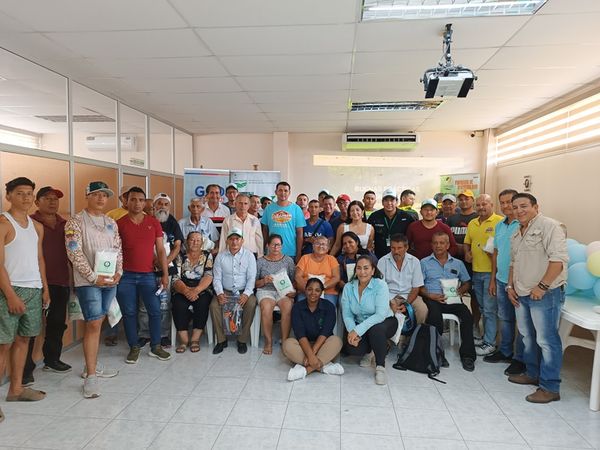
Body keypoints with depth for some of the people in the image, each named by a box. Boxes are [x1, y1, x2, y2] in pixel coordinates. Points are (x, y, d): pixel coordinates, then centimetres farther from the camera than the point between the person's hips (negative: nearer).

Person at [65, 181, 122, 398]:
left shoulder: (111, 223, 12)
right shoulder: (76, 221, -5)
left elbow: (118, 250, 13)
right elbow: (74, 253, -12)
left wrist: (118, 272, -1)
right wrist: (93, 276, -16)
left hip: (110, 280, 6)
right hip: (88, 282, -6)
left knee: (97, 322, 14)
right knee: (93, 325, -9)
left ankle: (92, 364, 26)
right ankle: (90, 376, -3)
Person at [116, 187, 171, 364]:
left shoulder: (153, 222, 4)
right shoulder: (119, 224, 1)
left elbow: (160, 250, 5)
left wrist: (165, 274, 0)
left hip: (148, 275, 1)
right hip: (126, 276, -1)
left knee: (155, 311, 2)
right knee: (129, 313, 6)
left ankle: (155, 347, 18)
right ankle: (134, 347, 22)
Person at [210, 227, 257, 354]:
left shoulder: (249, 256, 0)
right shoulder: (220, 256, 4)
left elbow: (251, 278, -5)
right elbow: (217, 278, 1)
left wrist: (246, 294, -22)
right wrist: (220, 293, -17)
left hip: (244, 291, -1)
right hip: (225, 291, 2)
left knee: (251, 304, -31)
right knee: (214, 305, -26)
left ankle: (243, 340, -13)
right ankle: (221, 339, -9)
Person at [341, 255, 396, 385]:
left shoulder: (380, 285, -20)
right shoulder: (348, 287, -7)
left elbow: (380, 315, -29)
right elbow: (347, 314, -8)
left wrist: (358, 330, -35)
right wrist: (352, 330, -29)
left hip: (385, 322, -3)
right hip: (361, 325, 4)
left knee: (375, 329, -38)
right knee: (350, 348, -24)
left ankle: (380, 367, -13)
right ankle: (367, 352, 16)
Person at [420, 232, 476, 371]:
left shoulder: (458, 263, 20)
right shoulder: (424, 263, 11)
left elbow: (466, 282, 22)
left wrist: (460, 290, 0)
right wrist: (430, 295, -12)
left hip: (452, 299, 2)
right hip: (432, 299, -2)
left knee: (467, 315, -27)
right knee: (435, 315, -35)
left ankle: (467, 355, -17)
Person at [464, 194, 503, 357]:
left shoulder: (500, 221, -9)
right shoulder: (472, 223, 13)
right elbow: (467, 242, 22)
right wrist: (467, 252, 3)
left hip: (492, 271, -7)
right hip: (476, 271, 7)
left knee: (490, 308, -2)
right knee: (483, 307, 18)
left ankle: (490, 343, 9)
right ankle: (487, 336, 31)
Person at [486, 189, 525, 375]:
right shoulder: (499, 225, 11)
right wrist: (493, 279, 17)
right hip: (501, 280, 7)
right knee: (505, 318, 17)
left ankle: (520, 359, 17)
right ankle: (505, 352, 31)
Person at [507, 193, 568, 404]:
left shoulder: (548, 226, -12)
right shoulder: (516, 234, 16)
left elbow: (559, 259, -20)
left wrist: (541, 286, -21)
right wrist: (511, 286, 13)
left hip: (545, 294, -9)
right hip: (522, 294, 9)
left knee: (546, 340, -3)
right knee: (527, 336, 18)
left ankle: (550, 388, 7)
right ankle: (533, 374, 33)